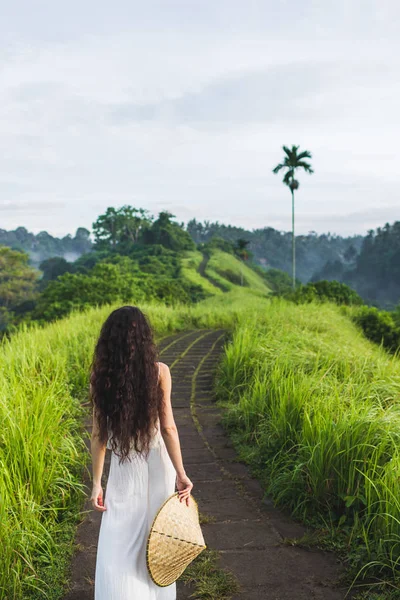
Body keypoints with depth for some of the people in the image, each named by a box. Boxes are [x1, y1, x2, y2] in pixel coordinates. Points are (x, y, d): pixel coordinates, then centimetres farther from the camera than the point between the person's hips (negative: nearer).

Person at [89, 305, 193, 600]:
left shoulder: (101, 375, -11)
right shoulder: (159, 371, -12)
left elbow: (99, 434, -8)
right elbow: (168, 427, -14)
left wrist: (97, 482, -1)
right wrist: (181, 473, -9)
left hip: (124, 470, -1)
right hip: (158, 464, 1)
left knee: (117, 549, 8)